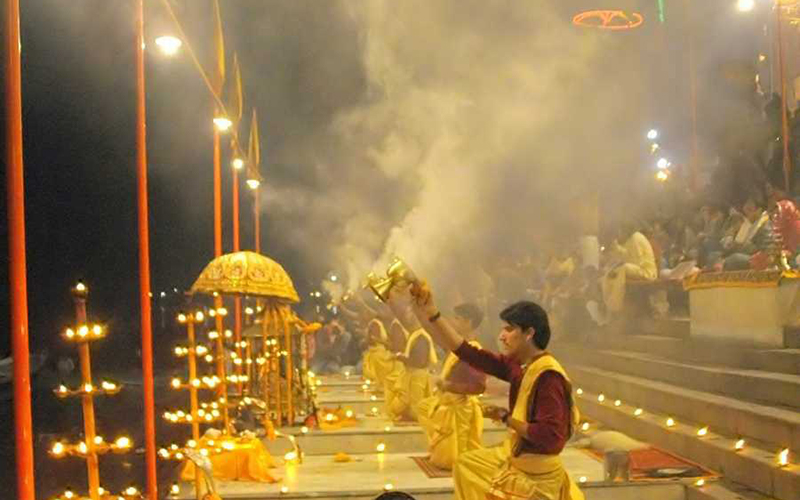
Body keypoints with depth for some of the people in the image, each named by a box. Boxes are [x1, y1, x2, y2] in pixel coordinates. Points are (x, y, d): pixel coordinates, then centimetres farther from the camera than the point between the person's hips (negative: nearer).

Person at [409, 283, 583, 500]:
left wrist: (506, 418, -18)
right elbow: (466, 352, -1)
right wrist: (430, 311, -6)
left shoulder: (548, 377, -25)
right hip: (515, 457, 9)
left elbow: (548, 437, -30)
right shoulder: (518, 365, 0)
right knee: (465, 464, 22)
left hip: (534, 475, -9)